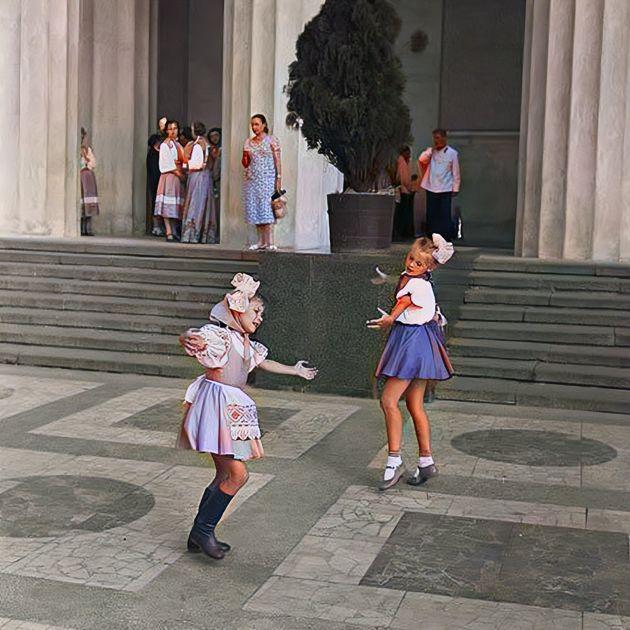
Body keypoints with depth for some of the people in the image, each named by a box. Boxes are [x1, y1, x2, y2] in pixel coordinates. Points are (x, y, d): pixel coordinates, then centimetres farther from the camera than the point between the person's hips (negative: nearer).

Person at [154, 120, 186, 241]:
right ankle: (169, 232, -15)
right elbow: (167, 163, -10)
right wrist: (178, 172, -12)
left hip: (178, 177, 7)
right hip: (168, 176, -7)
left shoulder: (178, 144, 19)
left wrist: (183, 172, 3)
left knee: (176, 206, 5)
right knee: (168, 205, -11)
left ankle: (174, 231, 8)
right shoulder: (164, 145, -3)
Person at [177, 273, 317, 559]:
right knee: (238, 474, -12)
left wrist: (295, 370, 49)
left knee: (225, 475, 12)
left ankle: (199, 535, 20)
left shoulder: (246, 342, 19)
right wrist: (190, 339, -52)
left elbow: (265, 363, 36)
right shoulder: (219, 333, -9)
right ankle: (203, 529, 0)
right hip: (218, 404, -10)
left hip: (234, 408, 10)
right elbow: (186, 337, -27)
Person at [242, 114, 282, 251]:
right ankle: (261, 241, 6)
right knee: (254, 209, 1)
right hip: (252, 179, 5)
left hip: (267, 179, -5)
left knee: (266, 208, -12)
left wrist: (279, 178, -11)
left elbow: (277, 161, -3)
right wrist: (245, 158, -5)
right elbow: (245, 164, 17)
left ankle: (270, 243, -16)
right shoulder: (248, 142, 13)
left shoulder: (271, 140, 0)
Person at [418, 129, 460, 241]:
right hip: (431, 189, 3)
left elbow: (456, 173, 0)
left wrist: (455, 189, -4)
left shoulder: (452, 153, 0)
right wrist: (432, 149, -9)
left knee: (445, 216, -3)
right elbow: (422, 160, -7)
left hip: (445, 190, -3)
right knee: (431, 215, 5)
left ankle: (447, 239, 2)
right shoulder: (431, 151, 10)